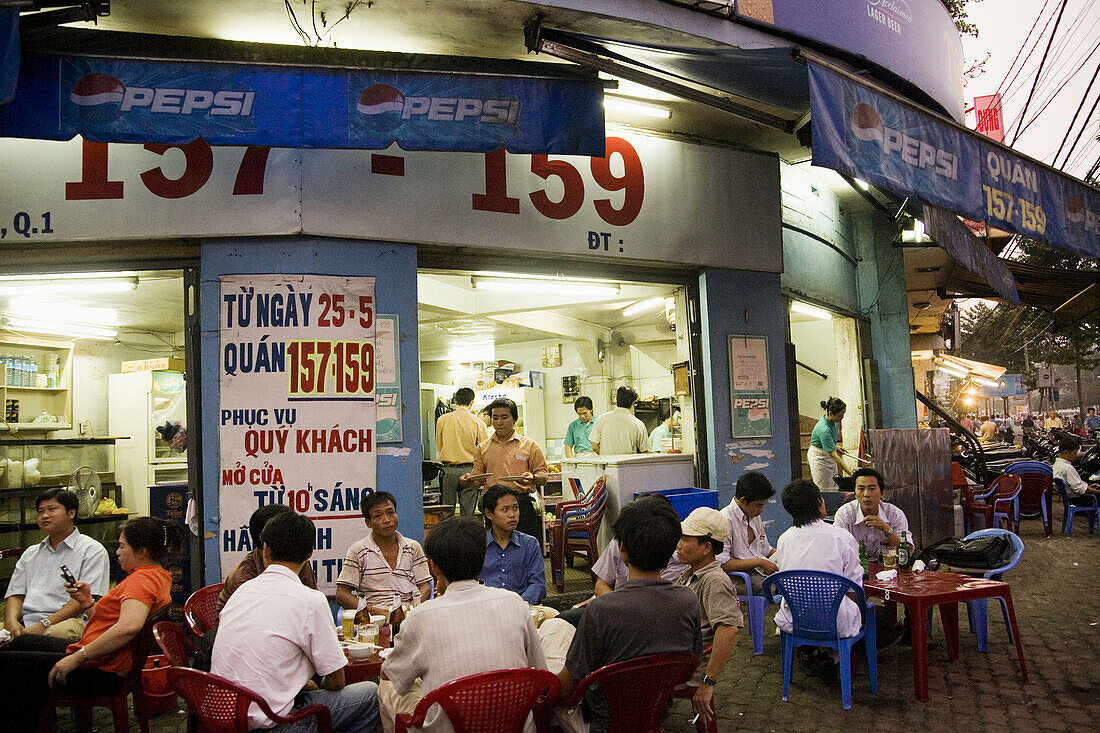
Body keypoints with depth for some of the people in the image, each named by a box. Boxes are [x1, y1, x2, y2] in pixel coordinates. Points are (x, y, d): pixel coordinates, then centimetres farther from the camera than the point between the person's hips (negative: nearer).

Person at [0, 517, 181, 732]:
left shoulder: (141, 579, -19)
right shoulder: (158, 576, 13)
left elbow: (128, 627, -38)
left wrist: (77, 658, -30)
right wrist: (88, 603, 1)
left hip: (100, 673, -11)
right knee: (22, 642, 28)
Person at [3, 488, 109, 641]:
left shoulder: (92, 550, 6)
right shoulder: (30, 554, 29)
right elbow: (15, 595, 19)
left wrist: (44, 624, -16)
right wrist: (11, 621, -4)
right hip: (25, 622, 4)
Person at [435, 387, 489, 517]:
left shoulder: (442, 420, 3)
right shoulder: (477, 422, -2)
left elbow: (439, 446, 14)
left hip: (447, 469, 1)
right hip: (469, 469, -1)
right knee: (468, 514, 4)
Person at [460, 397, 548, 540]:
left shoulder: (529, 445, 9)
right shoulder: (482, 448, 16)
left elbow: (543, 476, 6)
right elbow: (478, 479, 17)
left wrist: (532, 478, -16)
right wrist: (469, 481, -5)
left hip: (523, 503, -2)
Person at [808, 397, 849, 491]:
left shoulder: (833, 421, -10)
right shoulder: (824, 429, -35)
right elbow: (833, 455, -34)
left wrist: (835, 446, 1)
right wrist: (850, 472, -36)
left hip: (828, 454, 8)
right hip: (818, 457, -8)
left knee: (834, 487, 7)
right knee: (824, 490, -2)